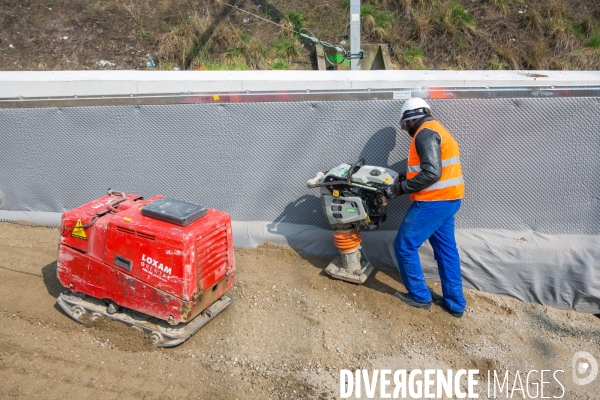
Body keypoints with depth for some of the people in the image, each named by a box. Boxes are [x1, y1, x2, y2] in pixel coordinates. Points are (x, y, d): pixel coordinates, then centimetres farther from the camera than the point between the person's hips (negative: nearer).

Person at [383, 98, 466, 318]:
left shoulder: (425, 133, -14)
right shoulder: (437, 130, 18)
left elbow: (431, 173, -24)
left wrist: (399, 188, -19)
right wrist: (407, 176, 16)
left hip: (433, 202, -10)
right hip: (447, 200, 10)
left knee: (405, 246, 2)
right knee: (446, 250, 14)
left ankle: (419, 296, 14)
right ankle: (455, 303, 22)